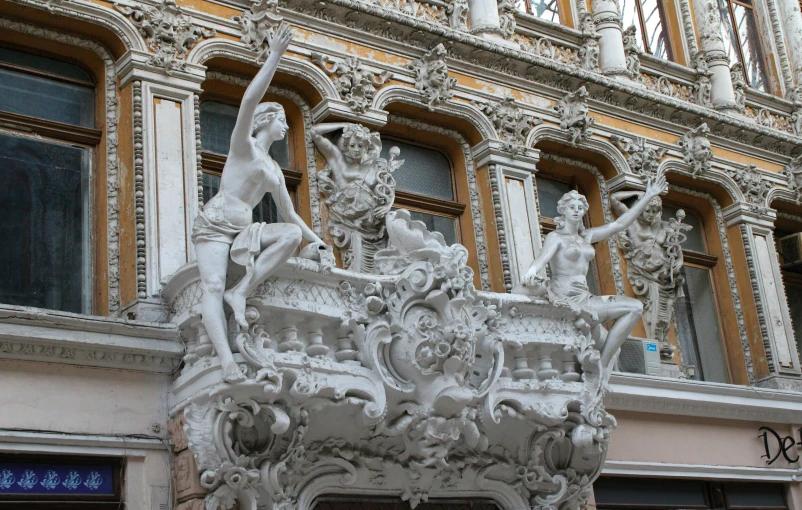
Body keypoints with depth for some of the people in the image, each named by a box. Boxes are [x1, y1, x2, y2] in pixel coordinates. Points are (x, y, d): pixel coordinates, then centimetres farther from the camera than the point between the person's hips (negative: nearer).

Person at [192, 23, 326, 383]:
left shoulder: (275, 170, 23)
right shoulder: (243, 145, 5)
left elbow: (289, 214, 26)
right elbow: (250, 100, -11)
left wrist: (315, 240, 15)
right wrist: (275, 56, -14)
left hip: (243, 230, 6)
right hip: (215, 223, -6)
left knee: (292, 233, -19)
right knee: (213, 286, -25)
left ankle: (241, 292, -24)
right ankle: (226, 361, -43)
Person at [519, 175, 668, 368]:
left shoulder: (586, 236, 19)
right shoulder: (555, 237, -1)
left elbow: (619, 224, 19)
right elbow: (543, 256, -21)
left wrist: (648, 196, 16)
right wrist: (532, 272, -45)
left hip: (583, 298, 8)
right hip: (566, 299, -8)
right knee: (635, 307, -16)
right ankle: (600, 368, -16)